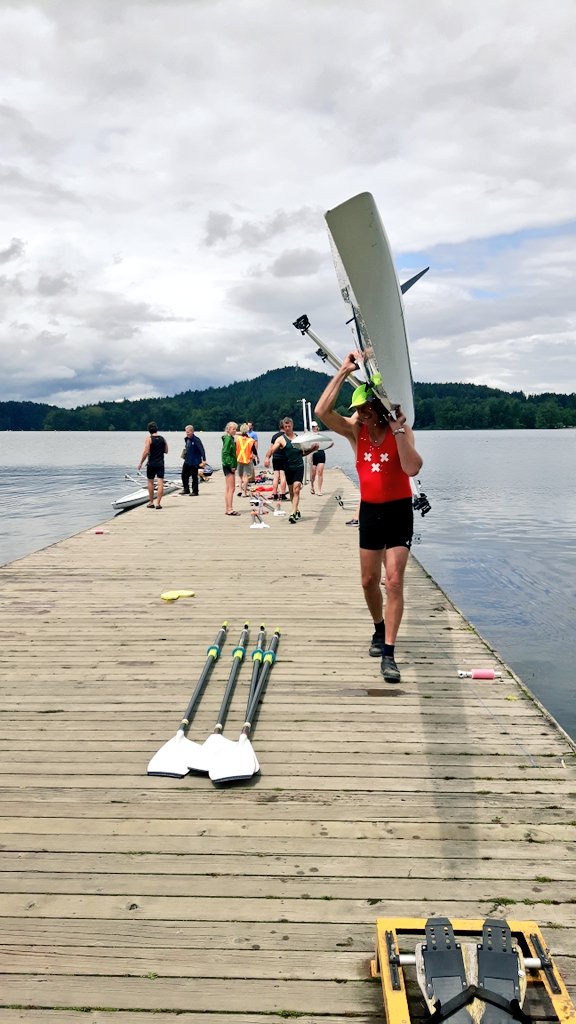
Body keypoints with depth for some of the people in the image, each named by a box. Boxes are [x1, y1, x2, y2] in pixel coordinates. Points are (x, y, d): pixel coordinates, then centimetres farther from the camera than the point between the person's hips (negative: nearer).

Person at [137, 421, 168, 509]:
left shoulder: (149, 439, -8)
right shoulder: (162, 439, 4)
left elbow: (146, 452, -14)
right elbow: (166, 451, 12)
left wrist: (141, 463, -5)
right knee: (160, 483, -2)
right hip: (160, 464, 2)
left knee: (150, 482, 12)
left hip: (151, 463, -2)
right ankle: (158, 503, -8)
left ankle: (151, 502, 17)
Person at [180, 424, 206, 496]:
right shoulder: (186, 439, 10)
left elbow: (202, 450, -17)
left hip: (194, 462, -8)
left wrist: (204, 460, -21)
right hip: (187, 461, 8)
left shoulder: (196, 440, -15)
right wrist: (185, 456, 18)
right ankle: (186, 489, 23)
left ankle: (195, 491, 8)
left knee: (194, 477, -1)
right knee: (184, 475, 11)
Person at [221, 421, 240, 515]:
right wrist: (231, 465, -21)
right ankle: (229, 509, -10)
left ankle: (227, 509, 15)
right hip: (228, 466, -10)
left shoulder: (231, 439, 16)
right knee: (231, 488, -10)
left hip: (229, 466, 10)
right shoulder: (228, 439, -13)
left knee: (227, 489, 11)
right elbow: (225, 453, -19)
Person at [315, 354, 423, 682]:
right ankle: (380, 630, 38)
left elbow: (412, 468, -26)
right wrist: (343, 372, -17)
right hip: (369, 510, 4)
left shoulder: (401, 430, -11)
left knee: (394, 580, -11)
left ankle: (388, 653, -9)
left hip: (398, 511, -4)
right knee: (369, 580, 13)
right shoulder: (356, 431, -2)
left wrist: (398, 430, -29)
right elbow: (323, 411, -17)